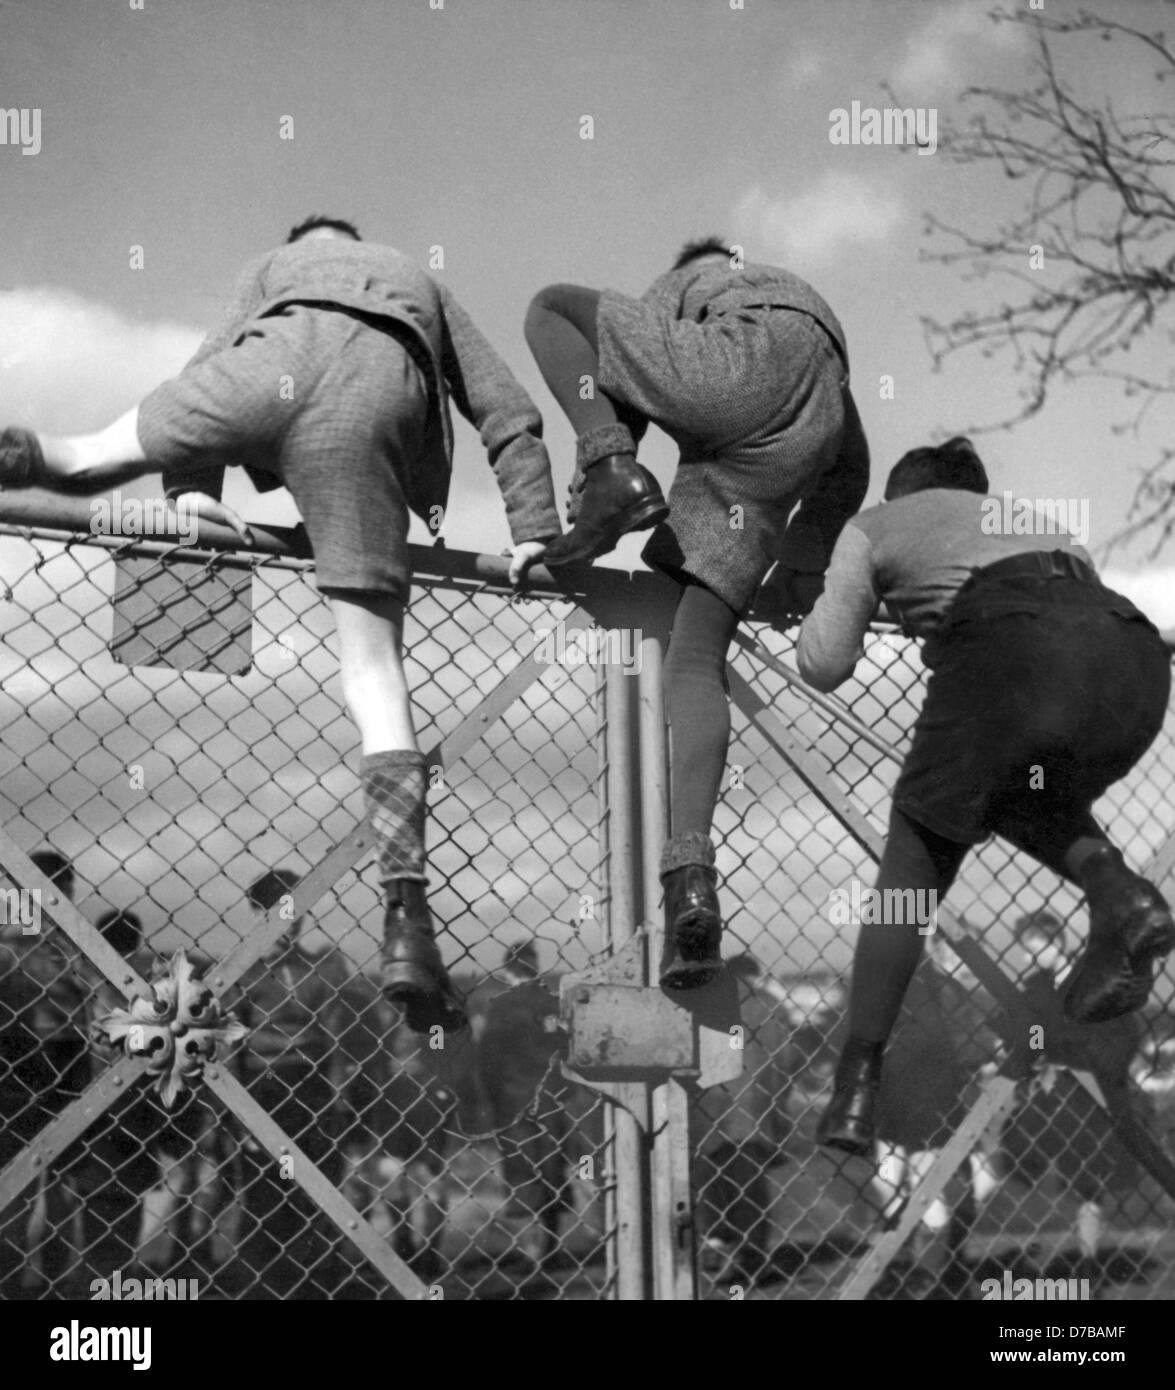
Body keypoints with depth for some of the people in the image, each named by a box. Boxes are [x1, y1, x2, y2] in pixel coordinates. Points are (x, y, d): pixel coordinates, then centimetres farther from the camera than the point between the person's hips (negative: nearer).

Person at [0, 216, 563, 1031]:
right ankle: (407, 921, -11)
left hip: (277, 361, 0)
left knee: (103, 453, 29)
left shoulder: (274, 266, 42)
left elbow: (212, 366, 26)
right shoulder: (421, 285, 43)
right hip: (376, 398, 0)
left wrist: (194, 486, 23)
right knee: (376, 672, -2)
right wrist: (536, 527, 30)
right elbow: (510, 415, 33)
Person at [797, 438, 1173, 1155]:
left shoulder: (876, 523, 28)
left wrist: (832, 602, 42)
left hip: (1012, 646, -4)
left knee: (916, 857, 13)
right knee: (1026, 795, 32)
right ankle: (1117, 889, 3)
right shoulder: (1036, 517, 41)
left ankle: (858, 1081, 11)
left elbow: (826, 665, 22)